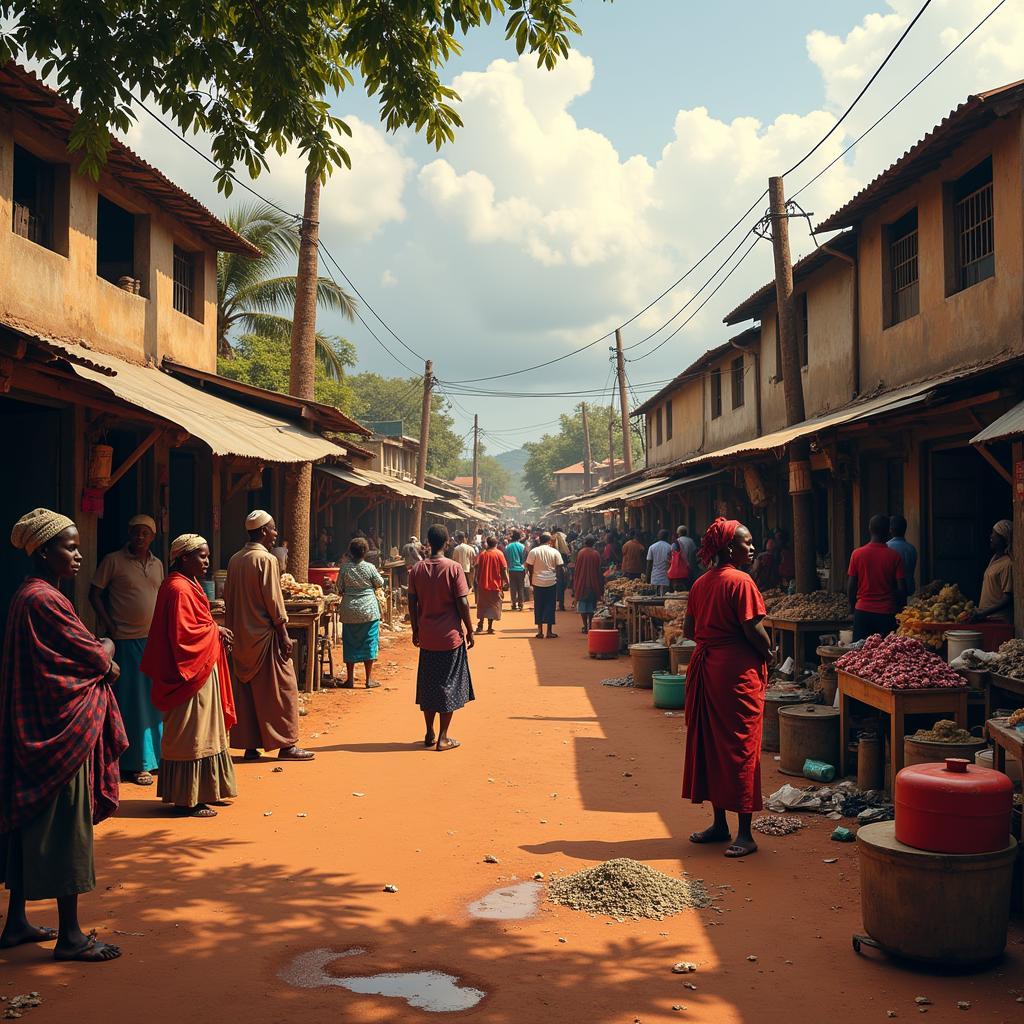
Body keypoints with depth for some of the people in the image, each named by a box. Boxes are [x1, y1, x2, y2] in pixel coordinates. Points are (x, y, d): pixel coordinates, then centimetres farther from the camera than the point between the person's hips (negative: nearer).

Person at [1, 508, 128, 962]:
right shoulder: (45, 600, -19)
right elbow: (96, 657, -15)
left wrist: (101, 658, 0)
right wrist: (108, 645, 5)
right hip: (63, 730, -10)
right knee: (66, 828, -2)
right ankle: (70, 936, 6)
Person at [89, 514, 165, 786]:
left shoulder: (157, 564, 11)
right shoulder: (113, 561, -5)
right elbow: (94, 594, -4)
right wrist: (110, 629, -12)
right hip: (126, 641, -5)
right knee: (131, 701, -1)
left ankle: (155, 755, 23)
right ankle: (135, 764, 6)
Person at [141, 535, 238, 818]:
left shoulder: (189, 586, 13)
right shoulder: (179, 590, -18)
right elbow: (183, 635, -24)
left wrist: (216, 632, 0)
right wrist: (215, 631, -12)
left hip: (202, 669, 11)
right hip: (191, 671, -11)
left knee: (201, 733, 15)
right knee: (190, 734, -3)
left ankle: (200, 794, 23)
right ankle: (188, 799, 5)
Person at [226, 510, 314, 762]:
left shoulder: (234, 560, 8)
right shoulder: (266, 559, -14)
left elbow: (228, 597, 12)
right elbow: (273, 601, -16)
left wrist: (233, 631, 18)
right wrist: (284, 635, -12)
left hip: (241, 637, 7)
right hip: (264, 635, -7)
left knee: (246, 690, 11)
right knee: (280, 689, 1)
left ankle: (250, 745, 15)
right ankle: (286, 744, 4)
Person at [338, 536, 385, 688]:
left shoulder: (345, 568, -5)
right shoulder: (370, 568, -9)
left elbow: (340, 588, 2)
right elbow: (380, 583, 2)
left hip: (349, 611, 2)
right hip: (369, 610, -1)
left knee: (350, 643, 9)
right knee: (369, 642, 5)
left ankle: (350, 678, 13)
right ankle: (369, 678, 6)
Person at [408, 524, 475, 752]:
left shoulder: (417, 569, 0)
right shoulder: (454, 568, -11)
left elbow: (413, 603, 4)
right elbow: (462, 603, -11)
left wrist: (416, 630, 15)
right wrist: (470, 631, -1)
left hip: (427, 637, 3)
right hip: (451, 636, -3)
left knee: (428, 684, 15)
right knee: (448, 686, 5)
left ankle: (429, 734, 21)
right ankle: (443, 738, 7)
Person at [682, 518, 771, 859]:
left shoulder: (700, 584, 8)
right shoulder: (741, 581, -13)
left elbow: (689, 629, 10)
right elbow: (753, 630, -17)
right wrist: (767, 653, 0)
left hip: (704, 667, 7)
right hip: (738, 671, -7)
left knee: (710, 743, 11)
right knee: (740, 747, 0)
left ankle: (720, 823, 16)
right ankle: (743, 832, 8)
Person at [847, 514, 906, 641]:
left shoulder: (857, 554, -2)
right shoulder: (894, 556, -4)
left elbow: (850, 587, 0)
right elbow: (901, 588, -4)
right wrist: (898, 610, 10)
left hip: (862, 611, 1)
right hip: (887, 613, -1)